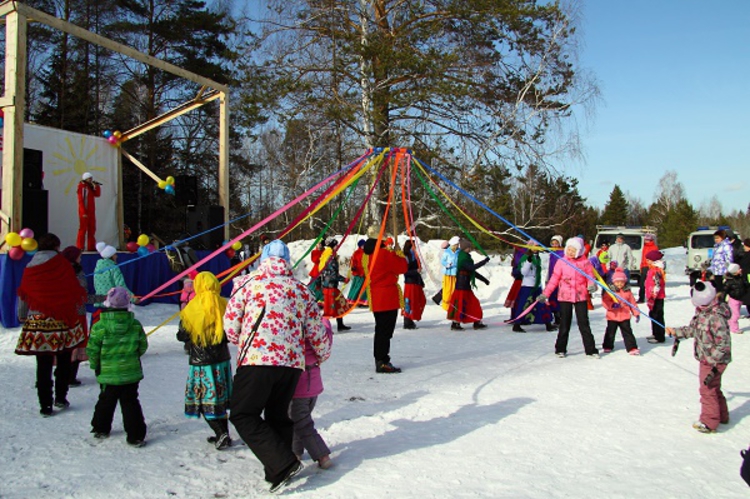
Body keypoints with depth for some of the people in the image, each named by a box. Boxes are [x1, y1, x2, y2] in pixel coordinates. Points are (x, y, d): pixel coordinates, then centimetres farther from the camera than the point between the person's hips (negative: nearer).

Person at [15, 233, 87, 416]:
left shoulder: (30, 268, 4)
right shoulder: (62, 265, -3)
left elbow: (23, 296, 8)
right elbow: (77, 291, -1)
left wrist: (23, 318, 20)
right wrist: (78, 304, 19)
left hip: (37, 322, 2)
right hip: (62, 321, -2)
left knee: (43, 366, 6)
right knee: (64, 362, 14)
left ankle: (45, 404, 8)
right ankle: (60, 397, 15)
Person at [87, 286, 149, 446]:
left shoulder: (99, 327, -13)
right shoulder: (135, 325, -6)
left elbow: (92, 350, -8)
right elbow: (143, 346, 3)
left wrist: (95, 365, 11)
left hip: (108, 374, -1)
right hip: (132, 373, 1)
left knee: (106, 401, 19)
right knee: (130, 403, 5)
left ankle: (100, 429, 36)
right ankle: (136, 436, 3)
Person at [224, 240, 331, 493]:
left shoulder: (247, 283, 4)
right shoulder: (301, 290, 14)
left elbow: (231, 325, 7)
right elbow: (317, 331, 14)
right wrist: (323, 355, 33)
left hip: (256, 360, -5)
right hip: (292, 362, 5)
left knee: (243, 415, 5)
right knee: (278, 415, 19)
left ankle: (282, 465, -5)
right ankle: (278, 471, 24)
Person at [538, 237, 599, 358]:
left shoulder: (585, 262, -1)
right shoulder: (562, 262, 0)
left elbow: (590, 276, 5)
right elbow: (554, 279, 3)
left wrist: (592, 285, -18)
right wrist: (545, 294, 2)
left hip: (581, 297, -1)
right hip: (565, 297, 1)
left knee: (584, 324, 3)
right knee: (564, 324, 8)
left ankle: (591, 350, 10)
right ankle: (560, 349, 19)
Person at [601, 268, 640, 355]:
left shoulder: (627, 291, 4)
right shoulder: (609, 291, -6)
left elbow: (632, 303, 8)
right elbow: (605, 302, -12)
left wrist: (636, 313, 6)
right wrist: (612, 305, -30)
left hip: (625, 316, 1)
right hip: (612, 316, -1)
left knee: (628, 332, 2)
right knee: (610, 333, 10)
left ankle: (632, 348, 4)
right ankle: (607, 347, 26)